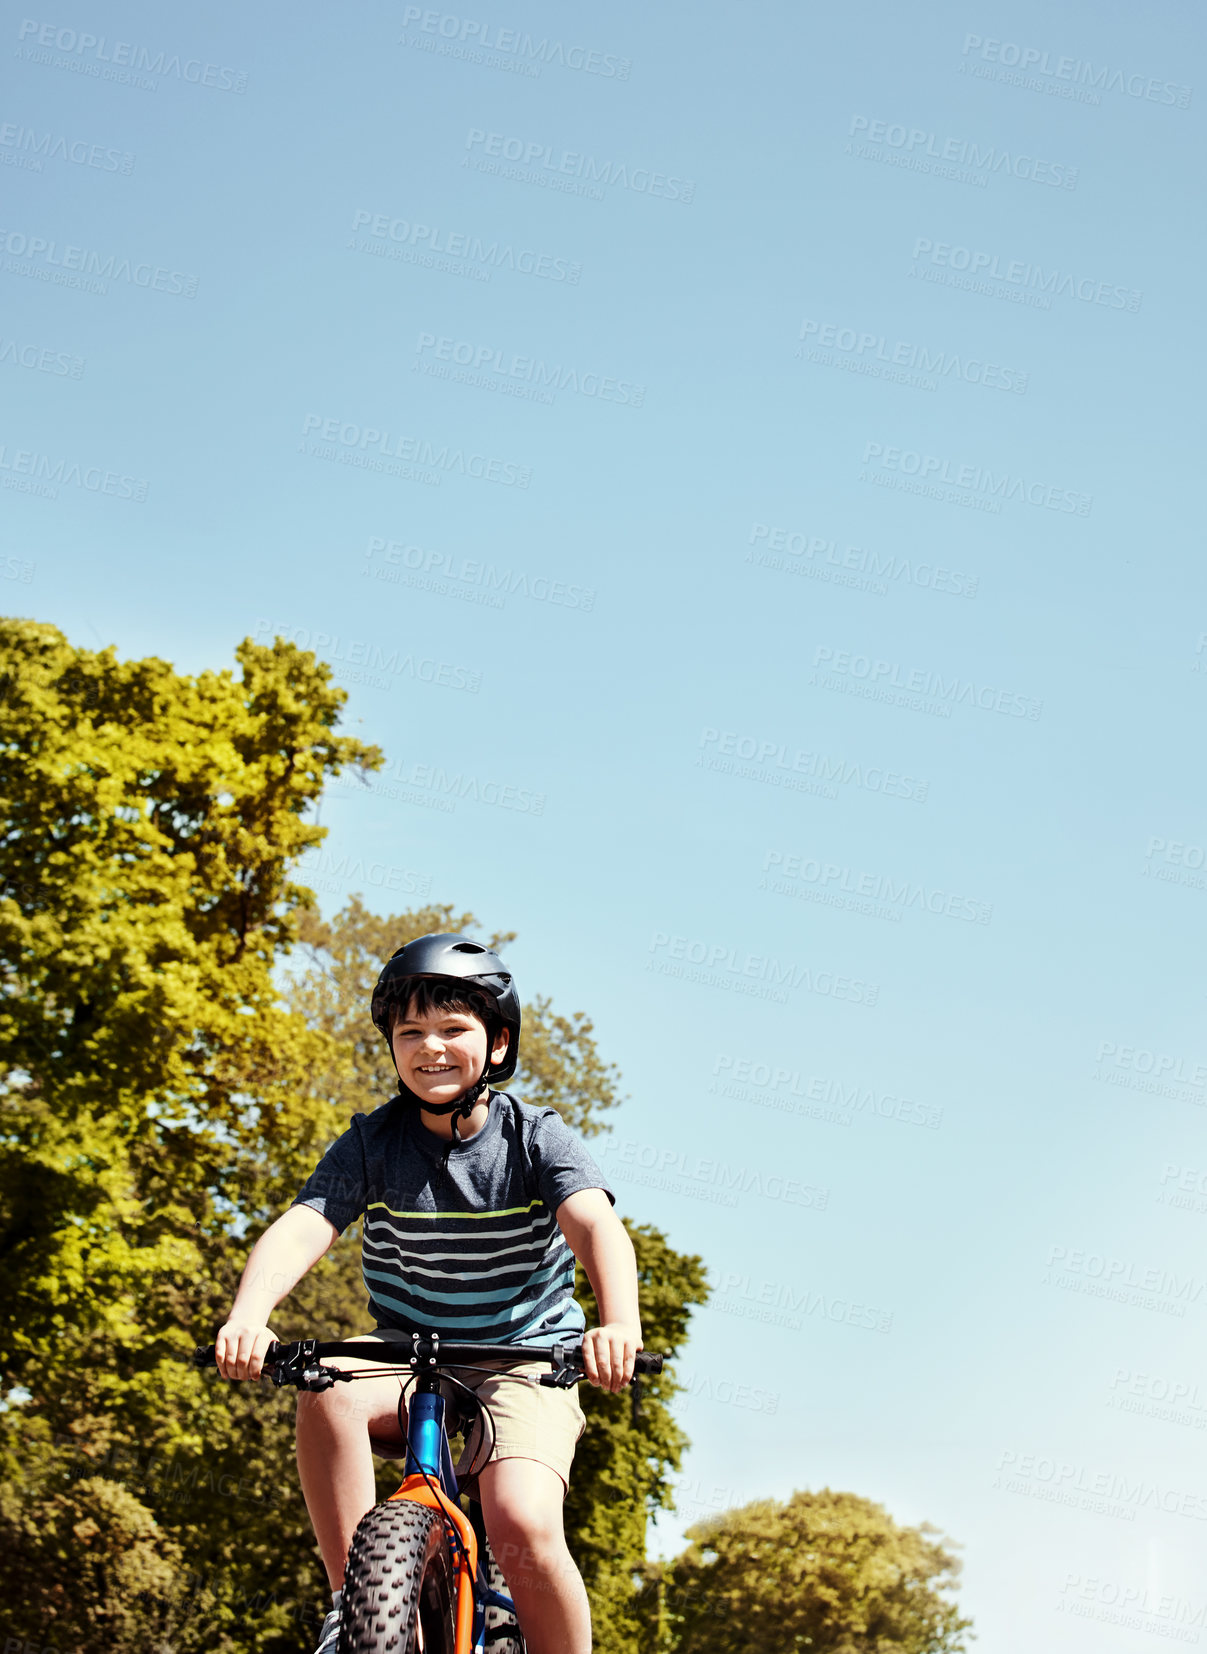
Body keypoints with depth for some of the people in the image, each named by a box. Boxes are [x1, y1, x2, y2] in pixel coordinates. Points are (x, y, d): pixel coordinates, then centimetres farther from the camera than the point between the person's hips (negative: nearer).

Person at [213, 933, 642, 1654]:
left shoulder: (537, 1137, -9)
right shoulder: (372, 1141, -5)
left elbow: (597, 1226, -27)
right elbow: (302, 1228, -19)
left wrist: (619, 1325, -48)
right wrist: (248, 1317, -40)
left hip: (524, 1359, -2)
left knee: (523, 1524, -28)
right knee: (329, 1388, -32)